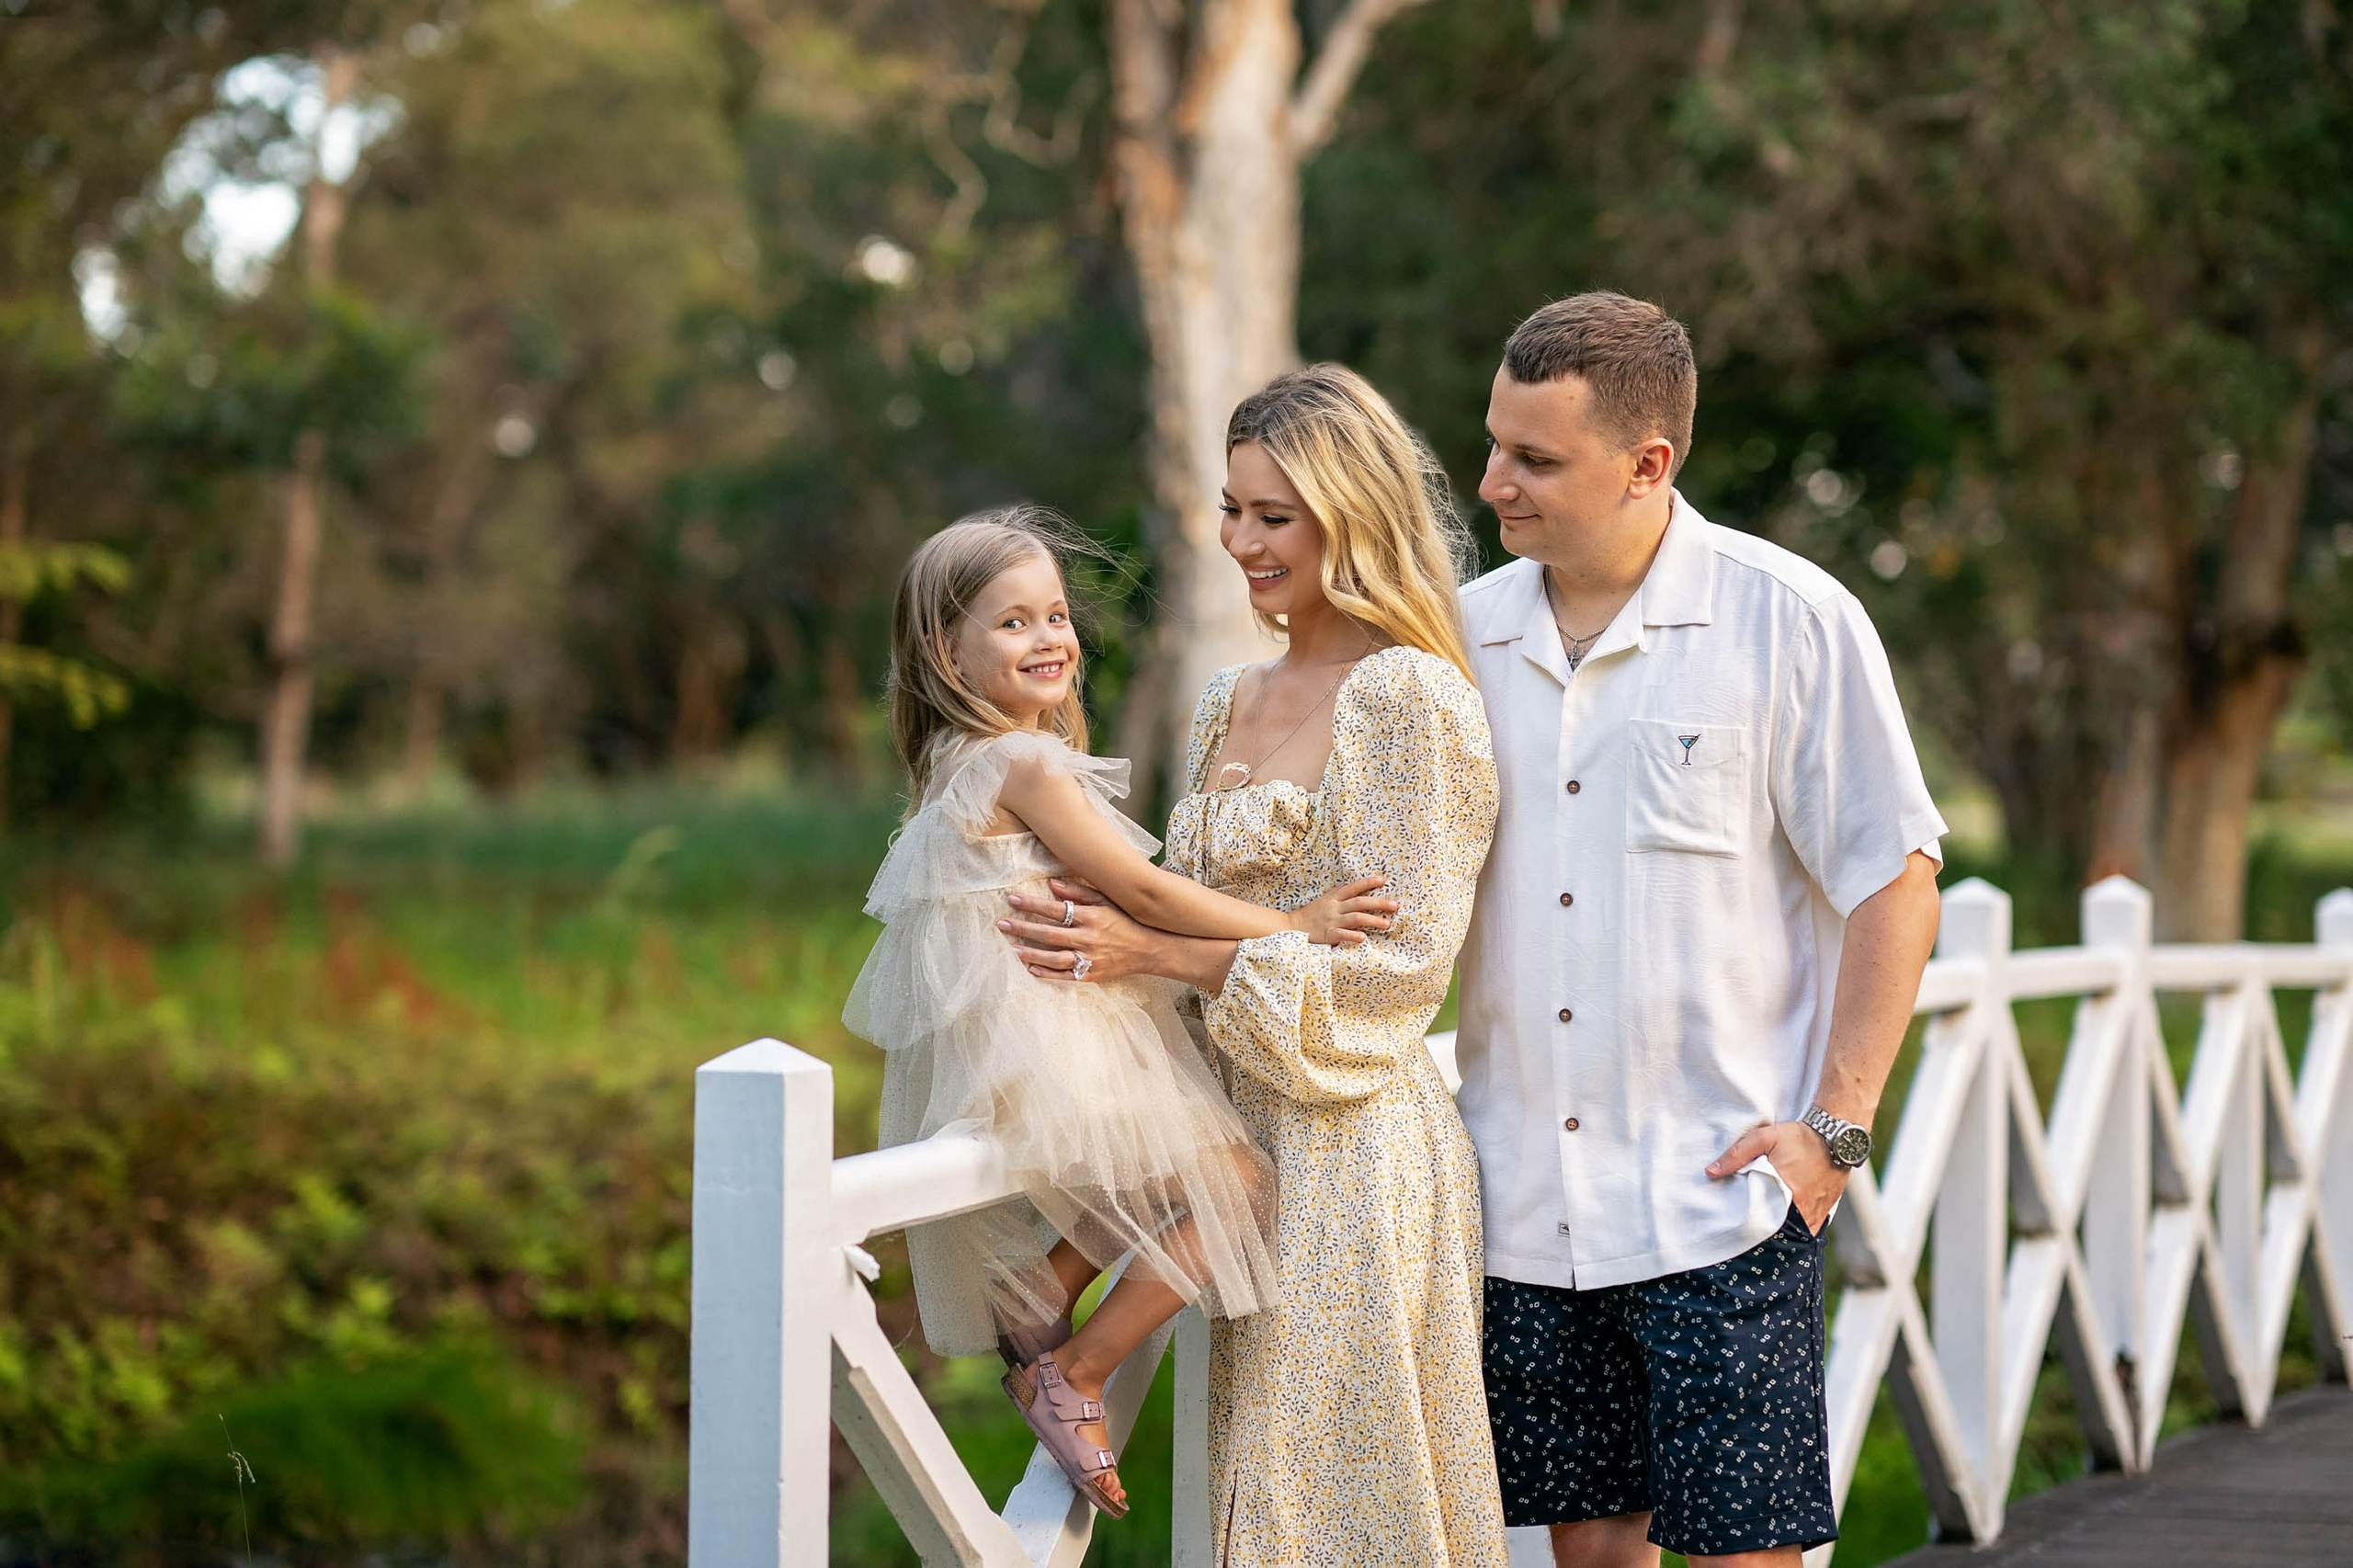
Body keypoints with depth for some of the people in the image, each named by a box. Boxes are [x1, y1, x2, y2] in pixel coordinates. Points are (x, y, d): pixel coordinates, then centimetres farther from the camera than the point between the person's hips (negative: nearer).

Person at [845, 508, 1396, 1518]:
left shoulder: (963, 765, 14)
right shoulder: (1027, 763, -16)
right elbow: (1139, 889, -18)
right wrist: (1289, 929, -15)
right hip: (1049, 1045, -10)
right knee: (1239, 1182, -6)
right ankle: (1073, 1375, -4)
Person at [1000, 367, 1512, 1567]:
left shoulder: (1407, 698, -10)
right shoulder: (1227, 707, 15)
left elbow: (1402, 963, -16)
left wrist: (1157, 952, -18)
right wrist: (1101, 926, 3)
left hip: (1354, 1154, -8)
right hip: (1250, 1147, 8)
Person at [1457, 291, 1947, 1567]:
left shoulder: (1792, 622, -5)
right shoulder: (1469, 633, 8)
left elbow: (1894, 886, -3)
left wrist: (1837, 1126, -10)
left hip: (1719, 1203, -4)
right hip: (1527, 1207, 4)